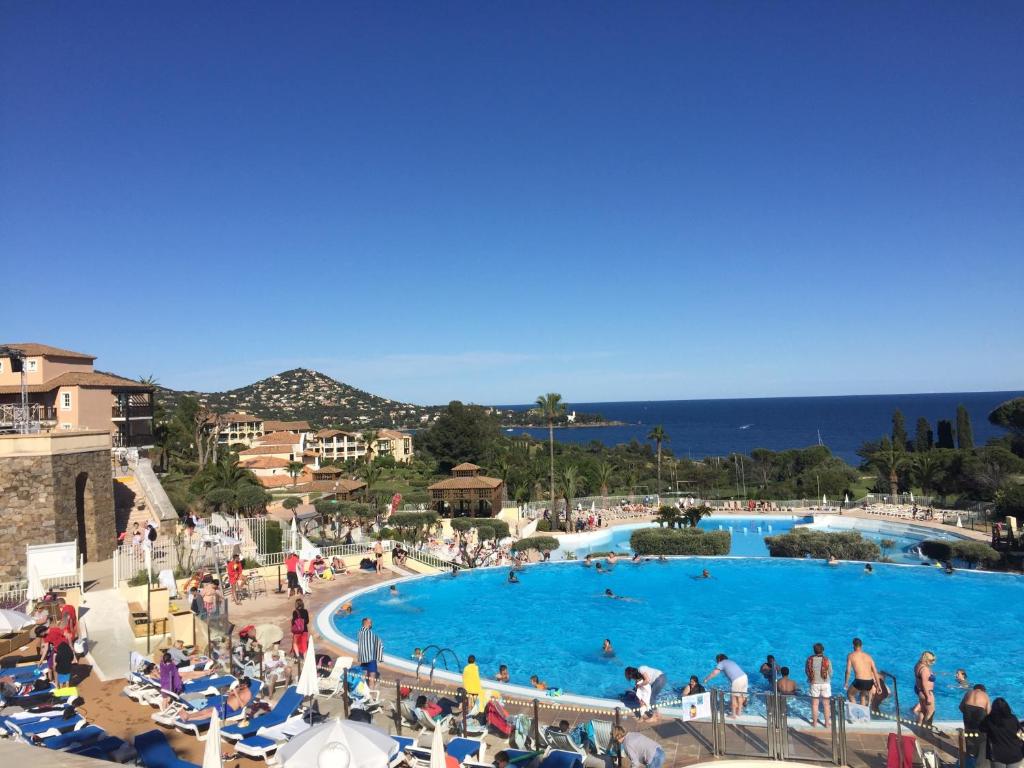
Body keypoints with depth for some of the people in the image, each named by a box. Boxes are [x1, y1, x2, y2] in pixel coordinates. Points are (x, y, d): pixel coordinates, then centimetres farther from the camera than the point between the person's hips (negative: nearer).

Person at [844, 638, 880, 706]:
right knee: (863, 694, 35)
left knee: (849, 694, 24)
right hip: (869, 682, 4)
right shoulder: (868, 656, 16)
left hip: (859, 681, -4)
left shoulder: (851, 655, 7)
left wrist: (846, 683, 11)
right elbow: (875, 672, 12)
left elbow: (848, 671, 1)